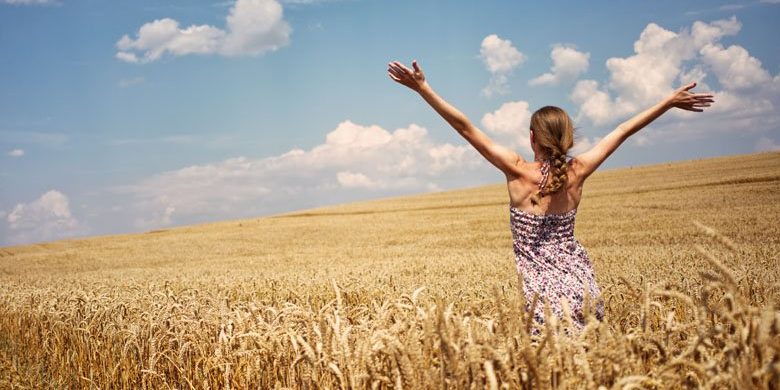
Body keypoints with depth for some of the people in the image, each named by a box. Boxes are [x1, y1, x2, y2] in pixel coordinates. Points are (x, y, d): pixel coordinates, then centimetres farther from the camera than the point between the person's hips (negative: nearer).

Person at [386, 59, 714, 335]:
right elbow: (624, 130, 7)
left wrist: (422, 88, -11)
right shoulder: (577, 172, -2)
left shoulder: (518, 171, -11)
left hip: (543, 289, -4)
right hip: (580, 282, 4)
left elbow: (465, 127, -12)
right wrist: (671, 100, 18)